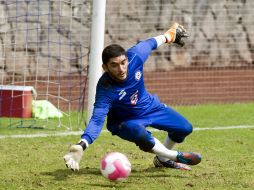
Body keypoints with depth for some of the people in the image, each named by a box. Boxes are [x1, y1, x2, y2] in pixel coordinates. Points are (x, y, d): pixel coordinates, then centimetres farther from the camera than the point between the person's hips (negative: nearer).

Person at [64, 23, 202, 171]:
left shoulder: (134, 56, -29)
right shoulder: (105, 89, -39)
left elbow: (149, 43, -7)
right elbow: (97, 119, -47)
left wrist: (168, 36, 14)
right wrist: (82, 145, -65)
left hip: (150, 106, 5)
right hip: (125, 120, -5)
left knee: (185, 129, 6)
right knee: (140, 134, -36)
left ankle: (163, 159, 34)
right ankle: (176, 157, -11)